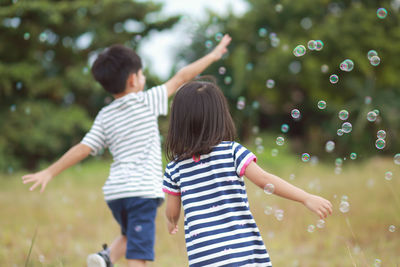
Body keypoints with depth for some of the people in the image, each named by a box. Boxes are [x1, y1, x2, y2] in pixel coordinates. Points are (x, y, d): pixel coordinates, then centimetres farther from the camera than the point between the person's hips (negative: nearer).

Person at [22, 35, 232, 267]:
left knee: (131, 236, 29)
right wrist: (213, 55, 14)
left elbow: (83, 149, 3)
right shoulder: (147, 101, -1)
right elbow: (181, 78, 5)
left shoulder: (105, 117, 10)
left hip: (115, 191, 6)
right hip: (143, 190, -6)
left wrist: (49, 173, 8)